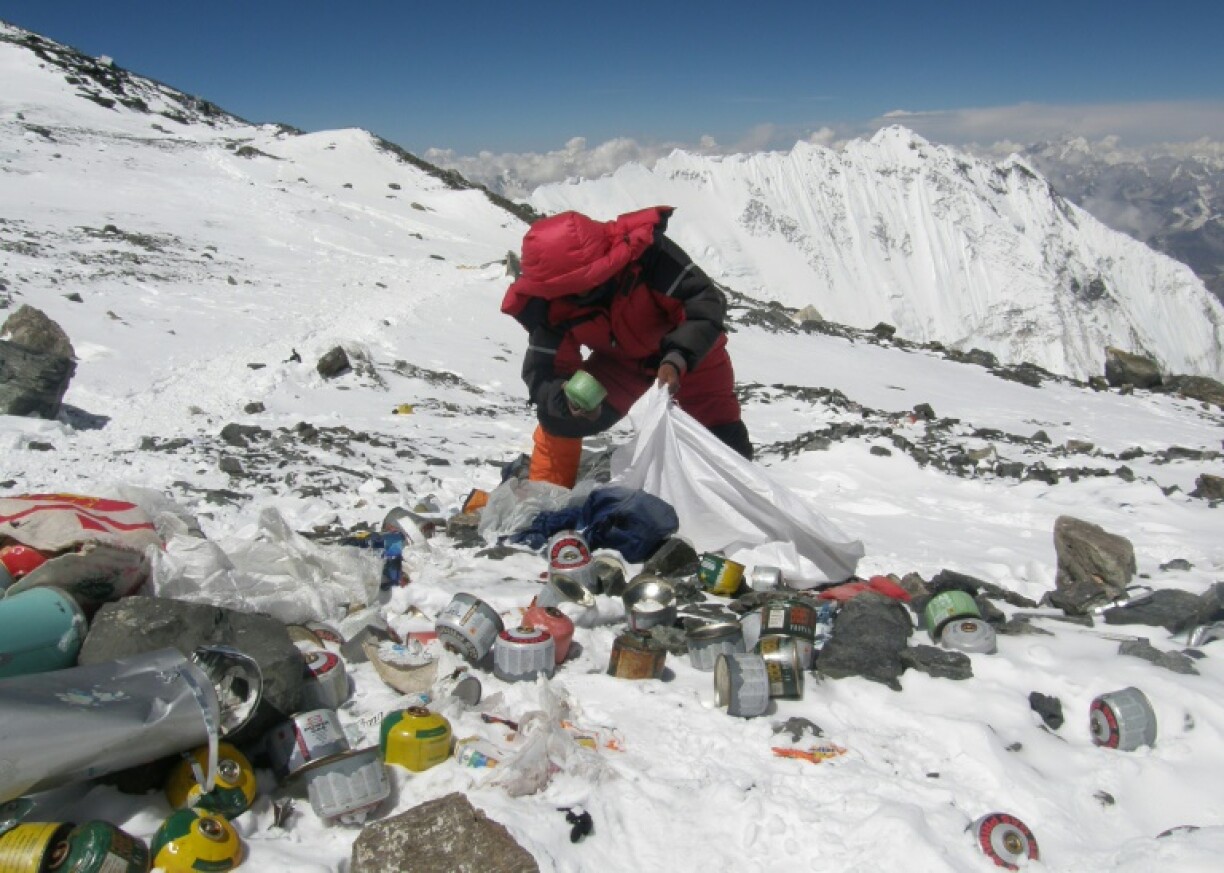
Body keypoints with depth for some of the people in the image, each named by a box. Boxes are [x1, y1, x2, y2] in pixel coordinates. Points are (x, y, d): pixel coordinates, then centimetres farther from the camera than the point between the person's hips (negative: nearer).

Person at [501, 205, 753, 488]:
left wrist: (677, 358, -50)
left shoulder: (645, 251, -39)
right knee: (558, 415, -10)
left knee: (723, 435, -2)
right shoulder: (548, 304, -27)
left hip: (691, 349, -2)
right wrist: (565, 396, -46)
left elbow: (706, 303, -36)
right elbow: (544, 372, -23)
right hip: (621, 359, 2)